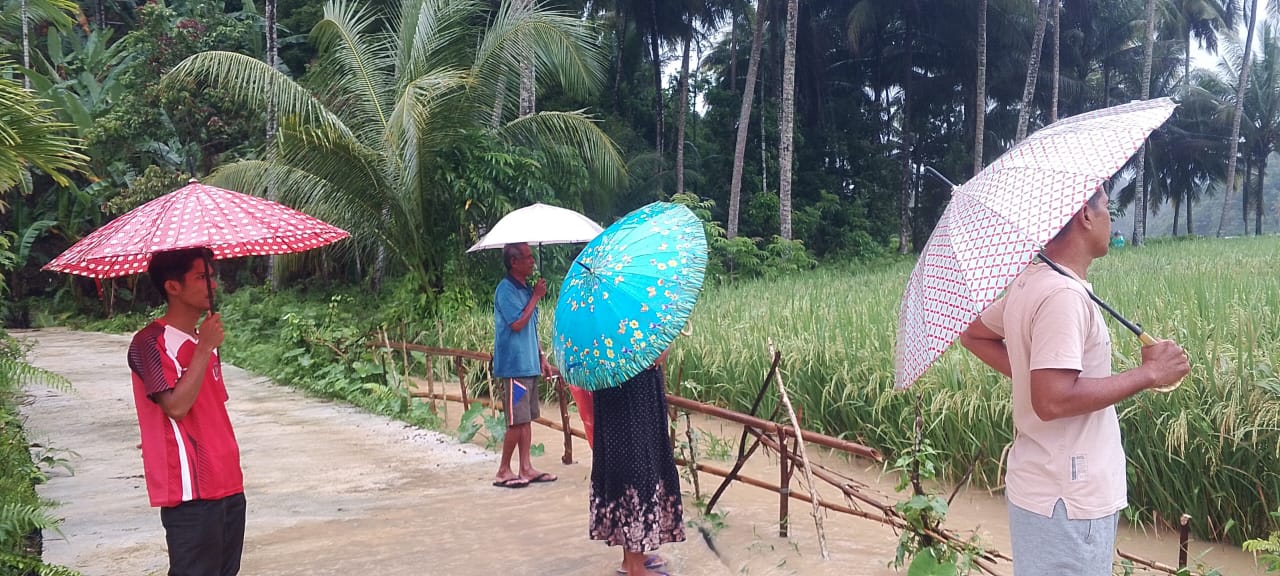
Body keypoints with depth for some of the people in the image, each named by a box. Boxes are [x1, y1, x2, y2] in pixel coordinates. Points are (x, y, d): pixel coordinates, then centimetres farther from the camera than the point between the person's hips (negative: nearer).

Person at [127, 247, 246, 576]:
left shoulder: (202, 340, 15)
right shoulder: (151, 342, -10)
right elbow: (176, 406, -21)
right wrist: (204, 349, -18)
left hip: (227, 484, 8)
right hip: (190, 490, -8)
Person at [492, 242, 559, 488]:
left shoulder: (526, 289, 14)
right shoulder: (506, 290, -12)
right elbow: (517, 323, -20)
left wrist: (543, 359, 17)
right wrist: (536, 297, -12)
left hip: (529, 364, 9)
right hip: (514, 365, -9)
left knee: (527, 419, 10)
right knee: (517, 420, -6)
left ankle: (526, 468, 15)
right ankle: (503, 471, 3)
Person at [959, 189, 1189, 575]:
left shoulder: (1029, 283, 7)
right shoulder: (1063, 294, -22)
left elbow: (973, 335, 21)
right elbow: (1053, 400, -29)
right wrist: (1149, 373, -19)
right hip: (1068, 500, -10)